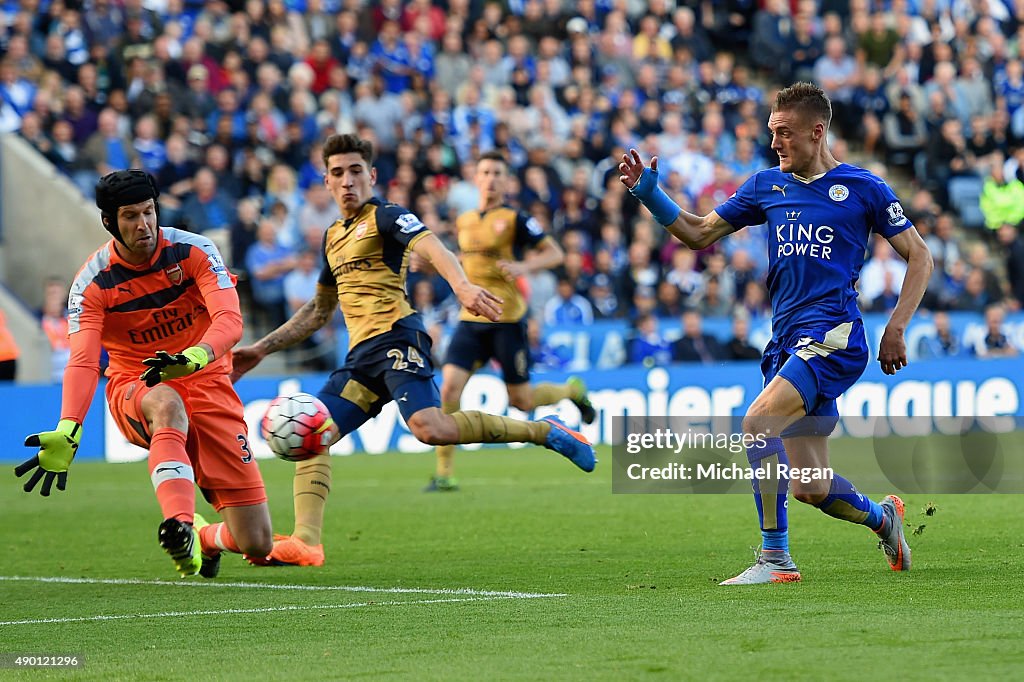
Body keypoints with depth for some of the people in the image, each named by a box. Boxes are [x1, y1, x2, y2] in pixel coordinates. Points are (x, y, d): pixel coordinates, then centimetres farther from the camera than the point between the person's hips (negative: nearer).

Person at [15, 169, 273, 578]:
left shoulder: (193, 251, -9)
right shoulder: (92, 284, -11)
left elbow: (230, 320, -23)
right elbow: (83, 361, -23)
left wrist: (195, 356, -46)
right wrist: (68, 431, -41)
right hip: (133, 387, -1)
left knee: (256, 544, -6)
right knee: (166, 403, -44)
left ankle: (203, 538, 31)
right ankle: (179, 525, -57)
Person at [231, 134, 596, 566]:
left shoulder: (384, 217, 0)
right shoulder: (333, 237, 24)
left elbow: (430, 247, -20)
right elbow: (319, 312, 36)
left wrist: (461, 285, -42)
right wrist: (262, 348, 34)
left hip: (395, 338, -8)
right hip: (361, 355, 8)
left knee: (428, 427, -29)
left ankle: (543, 432, -16)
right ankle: (305, 543, -13)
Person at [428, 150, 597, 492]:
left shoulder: (515, 219, -6)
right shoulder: (464, 221, 12)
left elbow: (555, 253, -7)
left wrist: (524, 266, -23)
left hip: (507, 320, -4)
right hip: (471, 320, 4)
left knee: (521, 401, 2)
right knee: (449, 386, -14)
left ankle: (572, 390, 35)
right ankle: (443, 473, -10)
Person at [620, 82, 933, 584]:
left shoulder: (862, 187, 2)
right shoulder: (766, 185, 14)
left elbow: (919, 257, 6)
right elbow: (699, 233, 18)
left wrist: (896, 328, -3)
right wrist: (649, 194, 3)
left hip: (832, 336, -6)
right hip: (786, 342, 6)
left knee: (758, 421, -27)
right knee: (810, 488, 6)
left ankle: (775, 558, -20)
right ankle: (883, 518, 37)